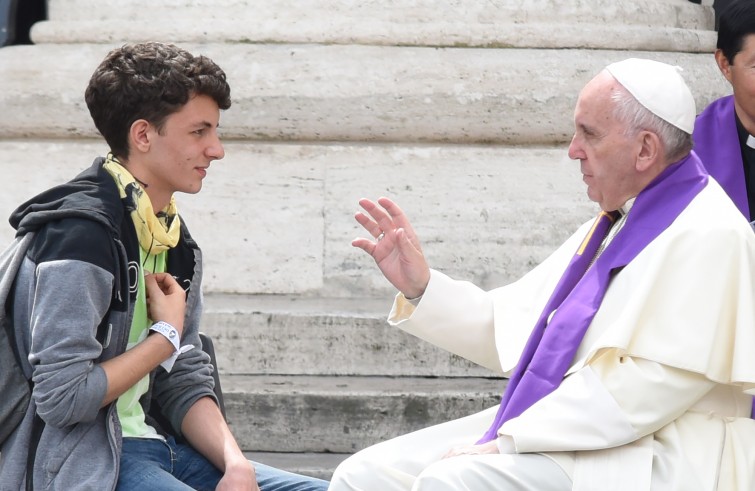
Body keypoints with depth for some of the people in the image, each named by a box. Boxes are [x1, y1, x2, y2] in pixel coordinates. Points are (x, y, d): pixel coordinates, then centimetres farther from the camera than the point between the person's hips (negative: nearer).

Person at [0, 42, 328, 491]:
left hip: (155, 441, 9)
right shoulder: (80, 234, -16)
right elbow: (61, 397, -21)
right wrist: (166, 336, -10)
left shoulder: (174, 239, 12)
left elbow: (184, 382, 10)